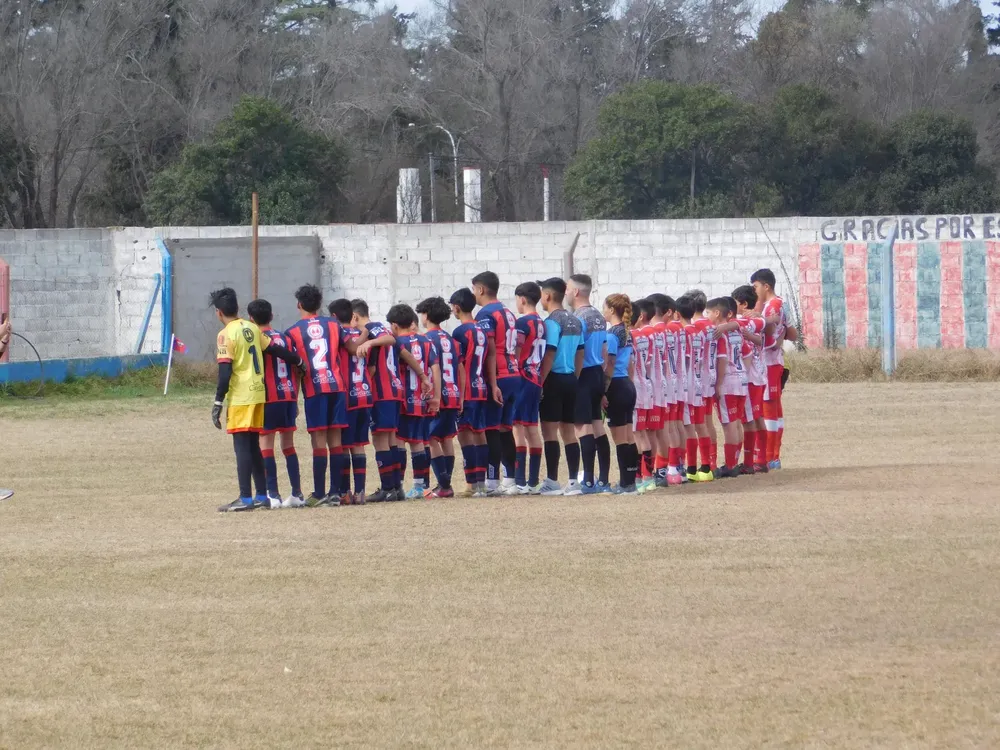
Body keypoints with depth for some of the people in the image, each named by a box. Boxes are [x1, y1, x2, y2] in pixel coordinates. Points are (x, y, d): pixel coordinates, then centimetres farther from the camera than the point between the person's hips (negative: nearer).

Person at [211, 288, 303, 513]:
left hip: (240, 397, -7)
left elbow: (225, 372, -16)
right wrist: (298, 361, 31)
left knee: (242, 446, -6)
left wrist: (218, 403, -14)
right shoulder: (252, 329, 9)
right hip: (258, 394, 7)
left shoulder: (226, 335, -11)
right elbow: (275, 349, 15)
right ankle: (261, 496, 17)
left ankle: (245, 498, -8)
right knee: (254, 445, 15)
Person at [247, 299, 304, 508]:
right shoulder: (285, 338, 11)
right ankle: (297, 493, 11)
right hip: (289, 396, 6)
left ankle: (273, 494, -8)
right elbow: (296, 370, 12)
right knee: (288, 445, 12)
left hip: (269, 398, -6)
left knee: (266, 445, -3)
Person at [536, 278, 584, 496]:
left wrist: (539, 384, -15)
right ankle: (573, 482, 8)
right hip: (571, 380, 8)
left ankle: (552, 482, -5)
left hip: (554, 380, -8)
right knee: (569, 431, 9)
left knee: (550, 431, -4)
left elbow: (549, 356, -17)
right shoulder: (575, 322, 12)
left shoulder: (552, 322, -13)